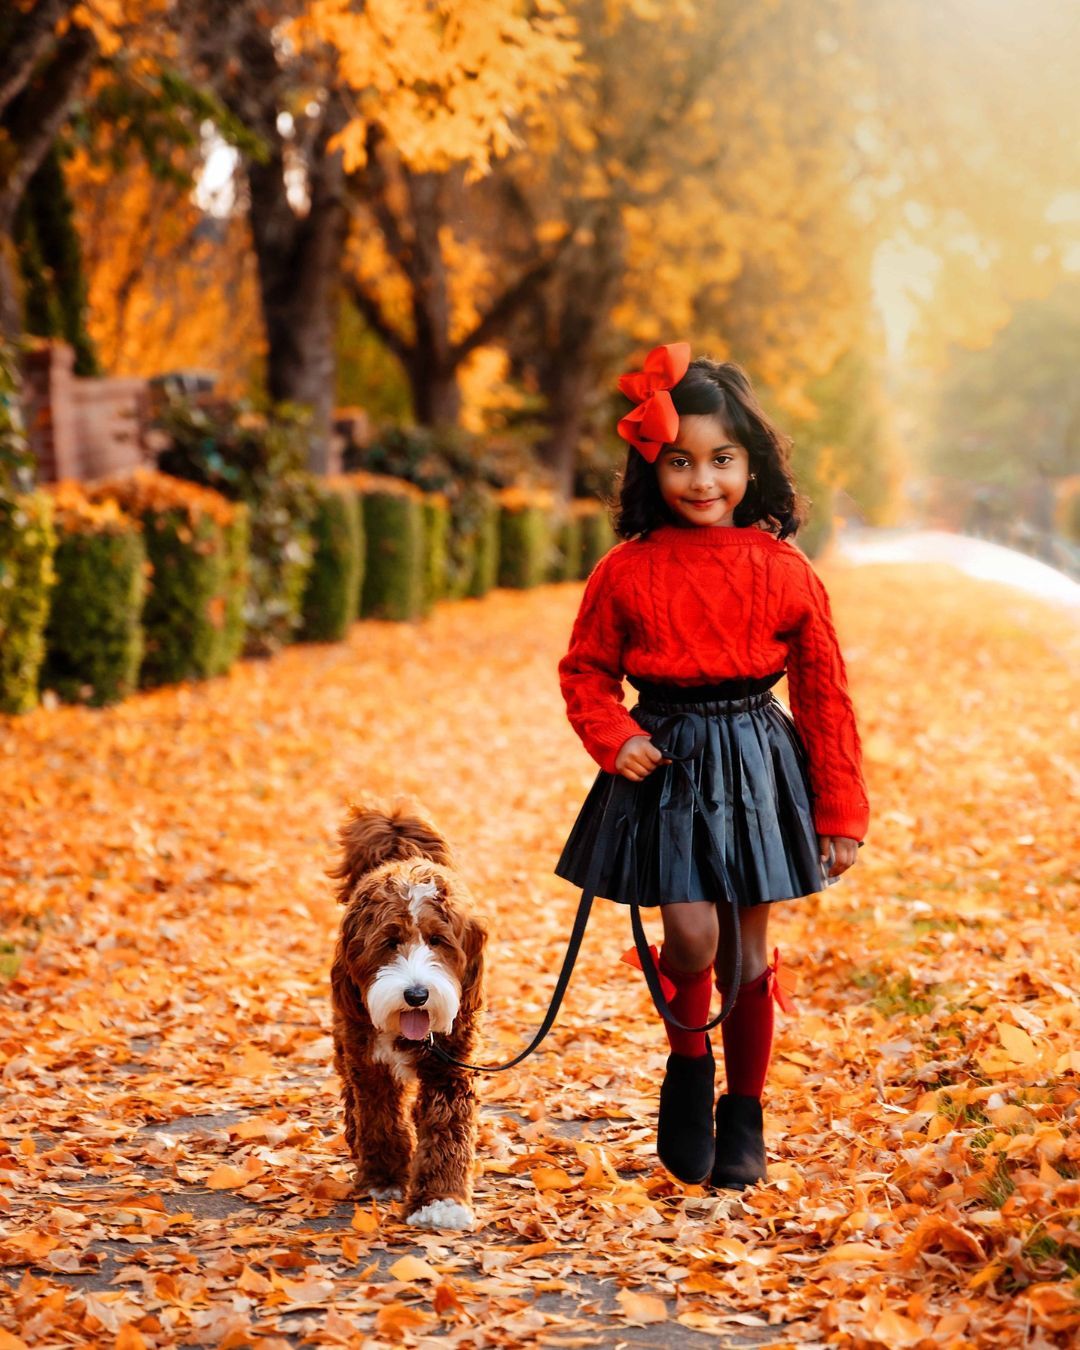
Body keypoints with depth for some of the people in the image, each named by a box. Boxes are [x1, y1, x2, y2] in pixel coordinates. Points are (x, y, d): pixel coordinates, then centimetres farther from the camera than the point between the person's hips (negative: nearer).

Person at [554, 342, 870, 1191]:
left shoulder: (784, 571, -4)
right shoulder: (626, 572, -4)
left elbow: (826, 695, 1)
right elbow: (585, 671, 8)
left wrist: (842, 813, 0)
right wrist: (614, 738, -11)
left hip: (758, 764, 1)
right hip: (667, 767, -1)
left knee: (750, 951, 7)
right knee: (691, 936, -13)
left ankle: (744, 1120, 24)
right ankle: (690, 1065, 19)